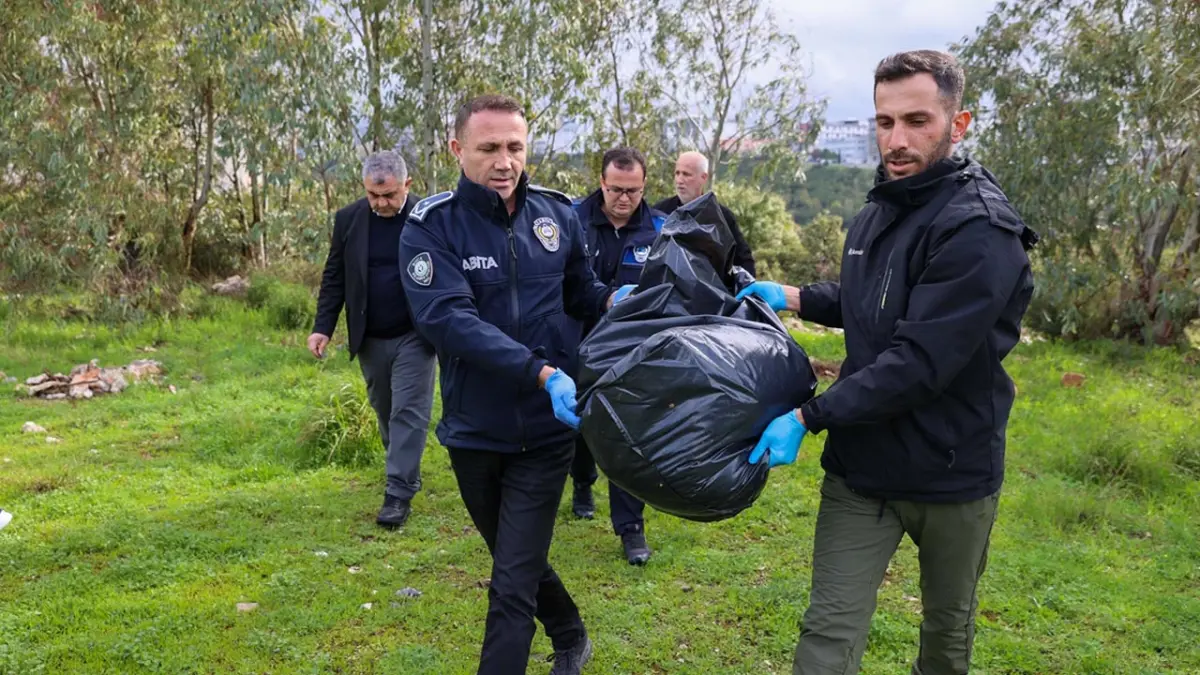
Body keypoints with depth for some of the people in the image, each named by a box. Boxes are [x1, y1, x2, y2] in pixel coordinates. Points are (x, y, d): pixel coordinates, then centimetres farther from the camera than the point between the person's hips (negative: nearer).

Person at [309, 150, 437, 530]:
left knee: (408, 412, -5)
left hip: (414, 336, -3)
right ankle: (405, 471, 36)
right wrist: (322, 327, -4)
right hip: (370, 340, 4)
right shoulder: (348, 220, -1)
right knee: (385, 410, 16)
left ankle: (399, 494, 0)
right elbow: (334, 278, 4)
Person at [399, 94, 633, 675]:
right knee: (518, 561, 22)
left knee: (511, 587, -2)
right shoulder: (430, 227, -13)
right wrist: (542, 372, -36)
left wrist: (613, 298, -13)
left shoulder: (556, 214, -3)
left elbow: (579, 291, 11)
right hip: (474, 433, 1)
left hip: (545, 431, 0)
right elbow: (450, 319, -26)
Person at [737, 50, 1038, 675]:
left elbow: (918, 364, -27)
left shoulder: (979, 231, -22)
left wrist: (807, 416, -25)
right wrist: (791, 296, 7)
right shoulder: (875, 213, 5)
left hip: (951, 472, -5)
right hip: (861, 465, 5)